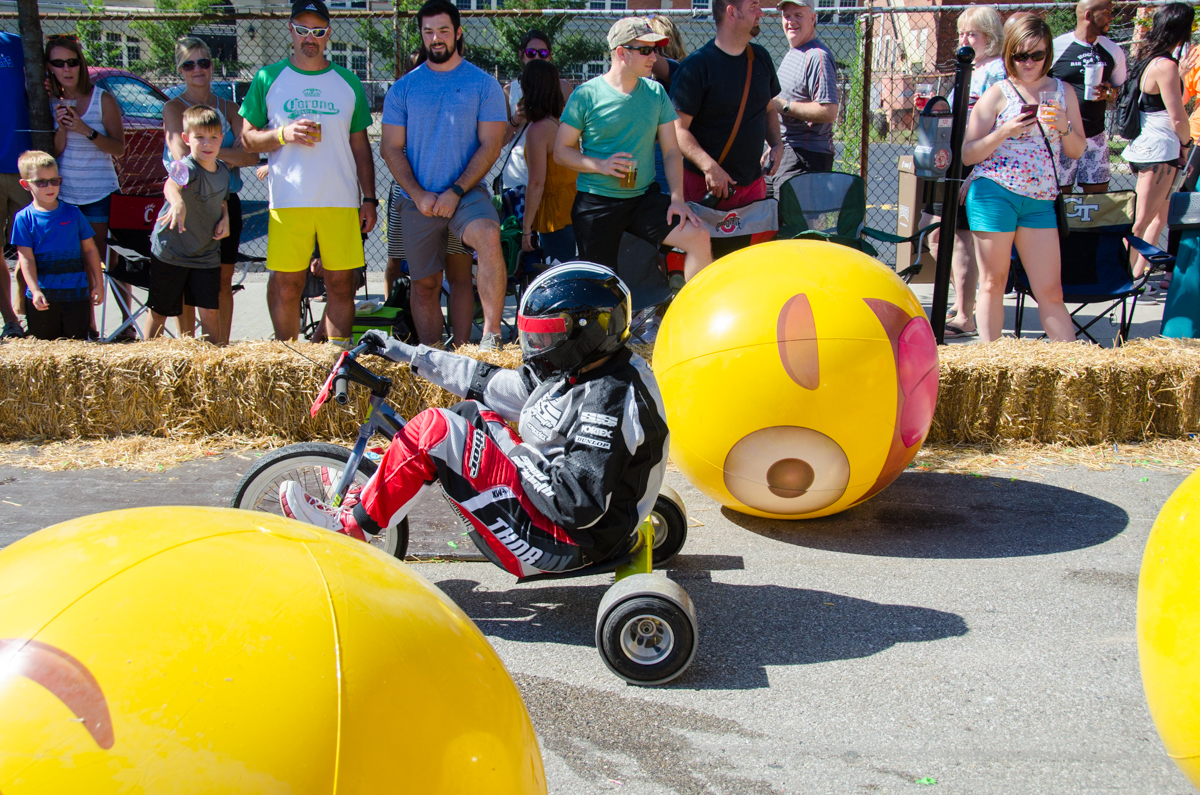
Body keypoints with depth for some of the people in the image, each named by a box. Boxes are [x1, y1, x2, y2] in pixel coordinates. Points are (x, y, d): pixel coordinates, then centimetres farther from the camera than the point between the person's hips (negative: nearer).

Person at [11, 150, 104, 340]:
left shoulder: (73, 213, 3)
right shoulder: (24, 218, -2)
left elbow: (90, 249, 8)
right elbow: (26, 258, -7)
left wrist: (98, 283, 6)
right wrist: (35, 291, -17)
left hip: (76, 293, 1)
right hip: (42, 296, -1)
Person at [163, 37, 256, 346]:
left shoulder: (229, 108, 11)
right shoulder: (174, 108, 1)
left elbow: (251, 155, -5)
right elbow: (182, 155, -17)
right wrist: (228, 154, -17)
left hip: (226, 203, 3)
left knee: (223, 281, 5)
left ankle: (220, 348, 12)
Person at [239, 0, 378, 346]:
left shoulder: (348, 82, 14)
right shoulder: (268, 78, 9)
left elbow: (360, 145, 15)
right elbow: (246, 138, 8)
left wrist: (369, 199, 8)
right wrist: (283, 134, -11)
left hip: (342, 200, 1)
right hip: (287, 200, -1)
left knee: (342, 284, 0)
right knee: (285, 286, -1)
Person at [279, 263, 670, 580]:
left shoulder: (610, 401, -25)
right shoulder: (576, 374, 6)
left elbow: (579, 506, -30)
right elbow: (492, 383, 15)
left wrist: (505, 443, -21)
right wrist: (409, 354, 18)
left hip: (565, 546, -10)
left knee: (435, 430, -15)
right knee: (473, 409, 14)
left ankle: (350, 526, 3)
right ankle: (367, 492, 20)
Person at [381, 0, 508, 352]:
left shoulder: (483, 84, 3)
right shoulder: (403, 88, 9)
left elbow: (490, 145, -2)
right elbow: (391, 148, 6)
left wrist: (456, 191, -13)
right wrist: (419, 195, -8)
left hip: (467, 192, -2)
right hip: (417, 199, 3)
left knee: (489, 237, -32)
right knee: (424, 284, 5)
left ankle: (491, 336, -29)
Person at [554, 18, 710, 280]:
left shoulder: (656, 93, 5)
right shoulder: (586, 94, -5)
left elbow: (671, 151, 6)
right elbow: (561, 151, -2)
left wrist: (677, 198, -6)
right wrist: (600, 165, -18)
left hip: (644, 197, 3)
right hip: (596, 203, -3)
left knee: (698, 237, -16)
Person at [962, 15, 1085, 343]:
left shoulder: (1062, 92, 12)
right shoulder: (997, 94, 0)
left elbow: (1077, 150, 14)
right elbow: (967, 155, -3)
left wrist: (1064, 126, -6)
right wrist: (1004, 132, -18)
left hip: (1040, 200, 3)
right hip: (994, 194, -3)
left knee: (1051, 291, 2)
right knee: (992, 284, 2)